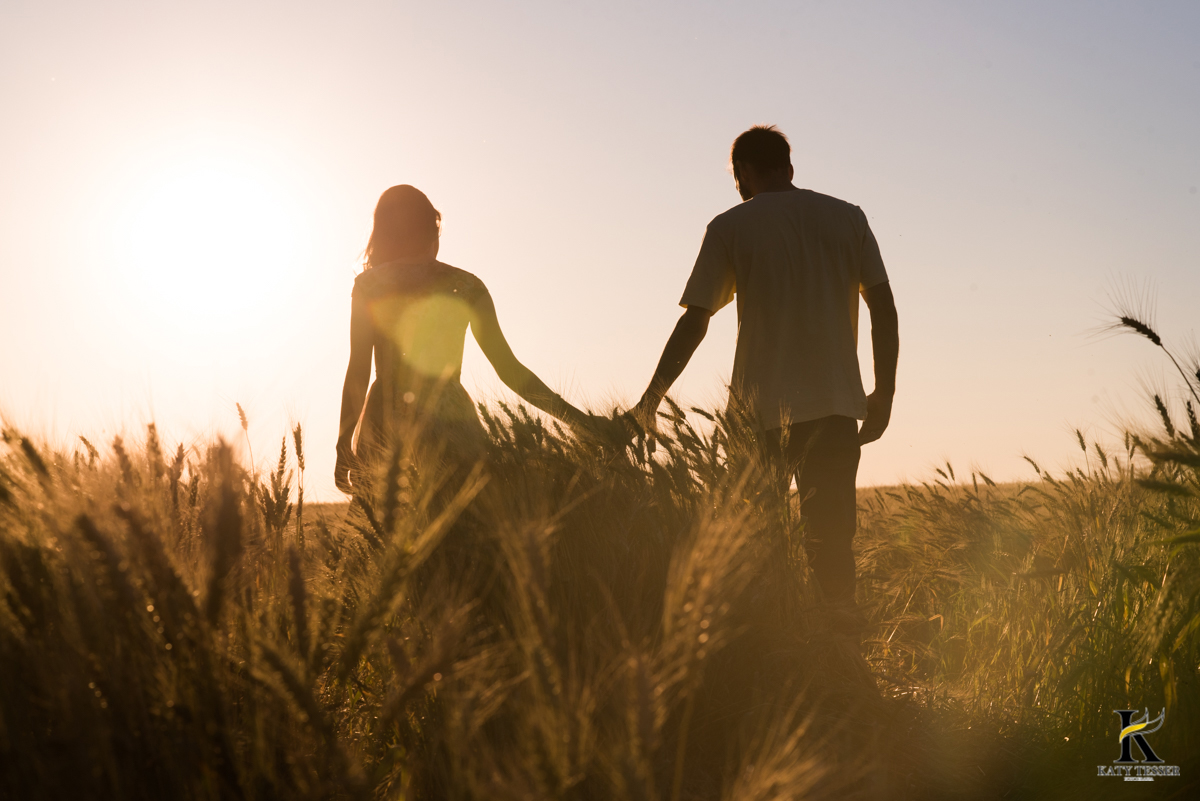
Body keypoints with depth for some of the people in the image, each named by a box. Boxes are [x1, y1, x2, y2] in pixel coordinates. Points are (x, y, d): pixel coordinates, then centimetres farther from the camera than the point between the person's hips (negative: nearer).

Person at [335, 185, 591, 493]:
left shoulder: (369, 286, 3)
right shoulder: (466, 286, 7)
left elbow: (357, 373, -1)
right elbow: (509, 369, 3)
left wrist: (344, 446, 4)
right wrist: (578, 418, 7)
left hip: (387, 425, -1)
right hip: (453, 428, 2)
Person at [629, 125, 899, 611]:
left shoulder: (730, 228, 1)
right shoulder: (848, 218, 9)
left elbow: (693, 324, -2)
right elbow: (884, 310, 5)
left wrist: (649, 402, 3)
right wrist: (884, 392, 14)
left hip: (761, 409, -1)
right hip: (837, 405, 2)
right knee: (830, 539, 4)